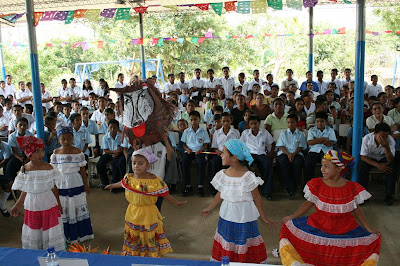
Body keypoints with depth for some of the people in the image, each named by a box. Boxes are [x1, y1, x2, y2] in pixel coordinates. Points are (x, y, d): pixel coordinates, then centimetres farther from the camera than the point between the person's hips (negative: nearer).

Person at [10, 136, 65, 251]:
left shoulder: (48, 168, -11)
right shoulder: (24, 169, -7)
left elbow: (54, 187, 0)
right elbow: (25, 190, 4)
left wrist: (59, 203, 6)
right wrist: (17, 206, 4)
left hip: (48, 205, -2)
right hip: (32, 206, 2)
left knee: (51, 231, 5)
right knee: (33, 233, 13)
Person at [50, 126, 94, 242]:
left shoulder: (77, 152, -5)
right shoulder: (56, 153, -1)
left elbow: (82, 169, -1)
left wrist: (86, 184, 1)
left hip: (76, 183, -1)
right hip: (61, 184, 1)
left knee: (77, 207, 7)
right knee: (62, 209, 7)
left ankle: (80, 233, 21)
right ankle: (66, 234, 21)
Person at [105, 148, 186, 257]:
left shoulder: (154, 180, -22)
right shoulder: (129, 178, -8)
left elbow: (164, 193, -12)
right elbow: (122, 183, 15)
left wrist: (175, 202, -7)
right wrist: (112, 186, 32)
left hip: (148, 215, -4)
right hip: (133, 213, 4)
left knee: (149, 236, 8)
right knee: (133, 235, 19)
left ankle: (153, 256, 27)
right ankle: (133, 254, 40)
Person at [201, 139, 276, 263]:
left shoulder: (248, 177, -19)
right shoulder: (223, 175, -4)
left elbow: (257, 198, -10)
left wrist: (264, 218, -3)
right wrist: (210, 209, 20)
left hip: (244, 217, -5)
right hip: (227, 216, 5)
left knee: (243, 247, 7)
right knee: (226, 245, 15)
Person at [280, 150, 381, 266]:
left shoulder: (352, 188, -8)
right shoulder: (316, 184, -6)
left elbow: (356, 209, 3)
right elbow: (309, 203, 2)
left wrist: (369, 229, 1)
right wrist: (292, 217, -4)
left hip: (344, 229, 0)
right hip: (318, 225, 0)